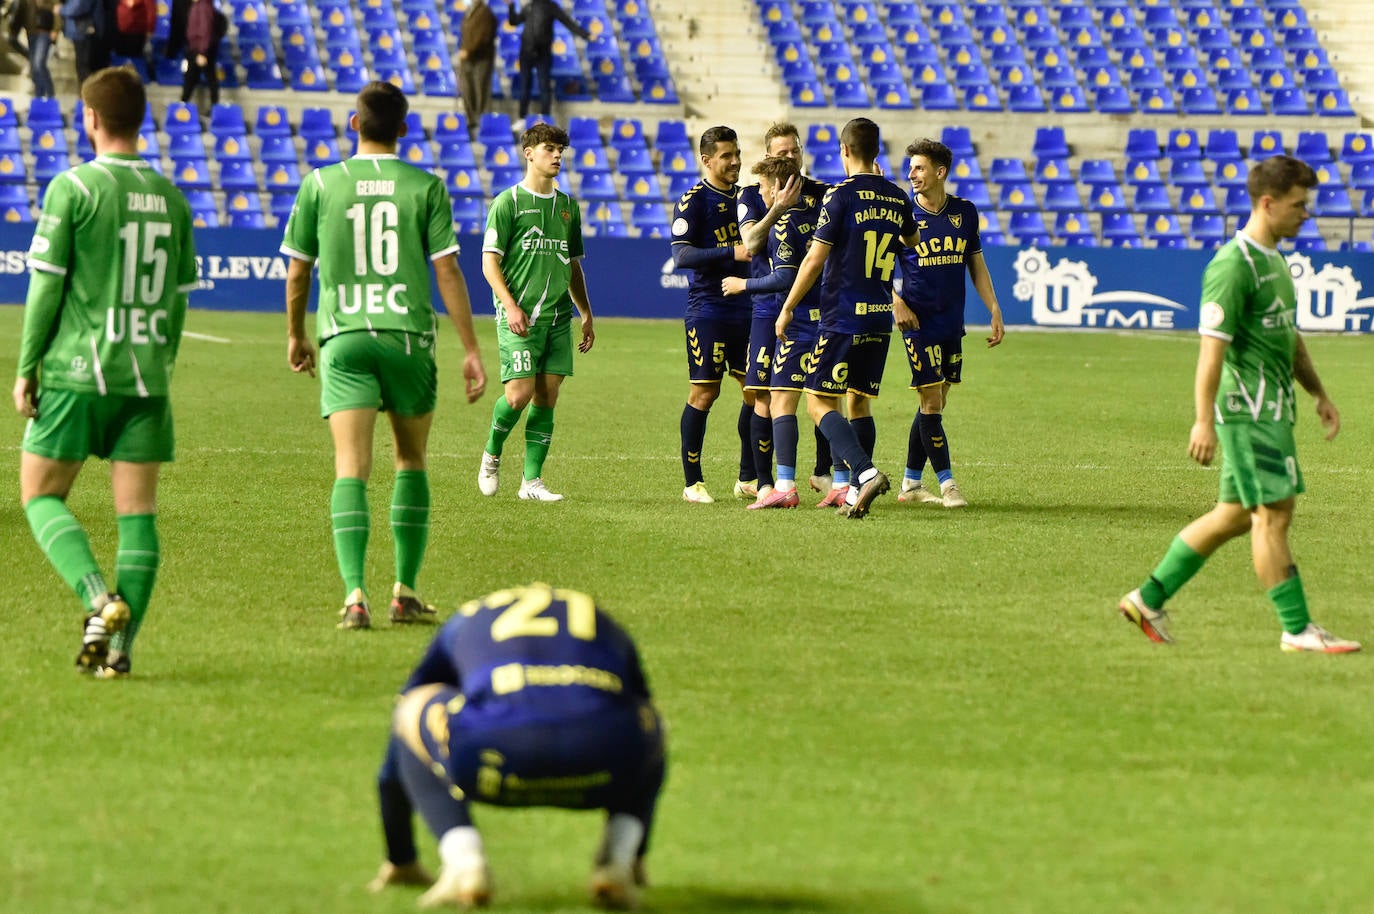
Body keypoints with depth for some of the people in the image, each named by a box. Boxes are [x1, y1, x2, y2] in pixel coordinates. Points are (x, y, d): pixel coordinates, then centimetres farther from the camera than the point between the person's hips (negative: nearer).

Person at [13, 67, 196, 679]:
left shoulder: (73, 189, -8)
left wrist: (26, 368, 0)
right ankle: (120, 646, -1)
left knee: (40, 496, 7)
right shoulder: (171, 198, 9)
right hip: (146, 376, 4)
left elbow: (46, 285, -7)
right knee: (137, 509, 4)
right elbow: (178, 297, 13)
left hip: (77, 373, -4)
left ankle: (100, 600, -14)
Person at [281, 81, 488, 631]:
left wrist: (296, 336, 25)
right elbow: (447, 270, -1)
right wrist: (470, 349, 3)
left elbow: (298, 270, 9)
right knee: (411, 461, 17)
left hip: (344, 338, 0)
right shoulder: (425, 187, 2)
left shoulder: (320, 184, 4)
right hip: (408, 335, 0)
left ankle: (355, 595, -19)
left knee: (351, 467, -5)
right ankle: (405, 591, 15)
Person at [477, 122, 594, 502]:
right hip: (519, 316, -5)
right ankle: (492, 455, 14)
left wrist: (586, 314, 19)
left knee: (547, 399, 0)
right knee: (520, 394, -13)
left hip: (558, 317, 5)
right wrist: (510, 306, -16)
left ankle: (532, 480, 5)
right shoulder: (508, 202, -2)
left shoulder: (567, 206, 16)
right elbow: (489, 261, -5)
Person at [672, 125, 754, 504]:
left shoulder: (742, 198, 15)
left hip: (744, 309, 7)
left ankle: (748, 479, 13)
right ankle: (693, 482, 4)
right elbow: (681, 255, -17)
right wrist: (732, 252, -23)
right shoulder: (693, 201, -7)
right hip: (707, 311, -7)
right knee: (704, 393, -4)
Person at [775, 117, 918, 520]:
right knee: (860, 402, 14)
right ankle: (856, 493, 11)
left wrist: (787, 308, -3)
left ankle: (865, 472, -22)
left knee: (820, 403, -4)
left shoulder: (842, 195, -11)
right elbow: (911, 242, 30)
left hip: (843, 317, -6)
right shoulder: (897, 198, 8)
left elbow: (814, 260, -12)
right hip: (880, 319, 6)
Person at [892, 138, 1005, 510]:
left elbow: (976, 266, 15)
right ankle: (947, 484, -4)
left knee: (935, 403, 8)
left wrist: (995, 311, 9)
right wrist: (895, 302, -15)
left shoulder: (965, 212, 6)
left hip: (952, 322, 4)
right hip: (919, 321, -4)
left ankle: (911, 483, 17)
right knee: (931, 402, -9)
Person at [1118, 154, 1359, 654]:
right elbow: (1212, 344, -20)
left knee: (1236, 514, 12)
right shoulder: (1233, 265, -15)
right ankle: (1297, 629, -3)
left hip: (1272, 407, 10)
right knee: (1274, 512, -7)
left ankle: (1150, 597, 19)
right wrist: (1203, 420, -23)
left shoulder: (1274, 261, 17)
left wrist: (1319, 394, 26)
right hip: (1249, 407, -10)